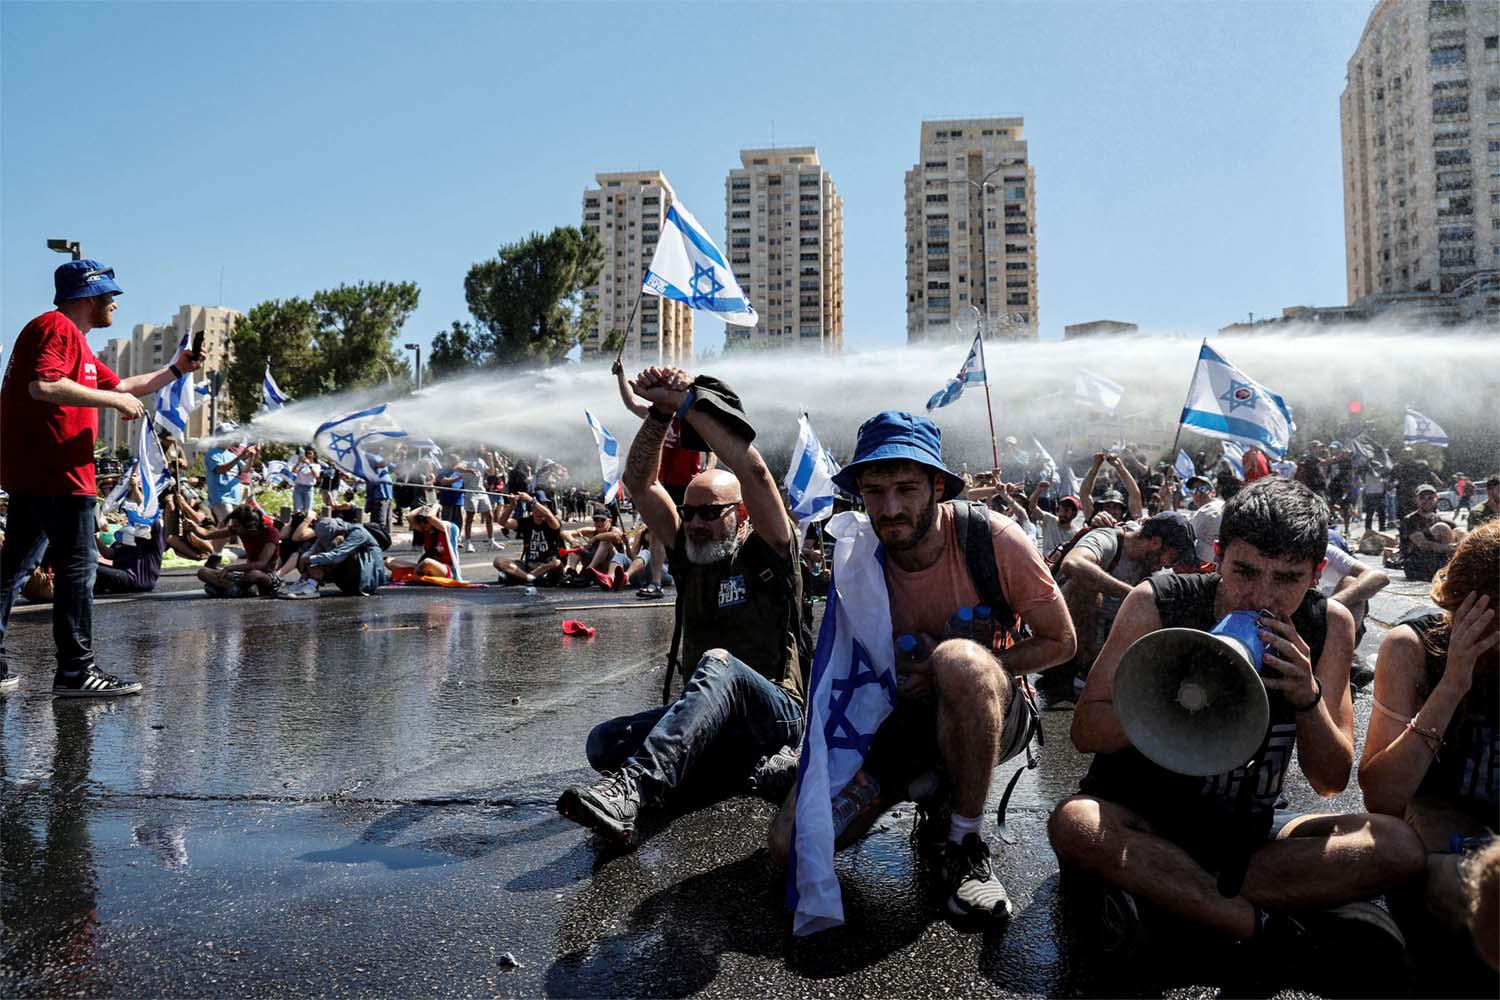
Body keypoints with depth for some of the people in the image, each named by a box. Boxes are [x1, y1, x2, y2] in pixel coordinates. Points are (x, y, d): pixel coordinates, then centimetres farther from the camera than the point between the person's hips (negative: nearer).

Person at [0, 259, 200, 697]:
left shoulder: (75, 340, 24)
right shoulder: (55, 327, -9)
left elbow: (122, 386, 31)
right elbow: (44, 385, -24)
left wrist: (176, 370, 30)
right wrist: (114, 400, -18)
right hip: (58, 473, -11)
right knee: (78, 566, -7)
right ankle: (75, 670, -4)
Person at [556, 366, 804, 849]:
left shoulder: (767, 555, -2)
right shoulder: (689, 554, 13)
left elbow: (754, 472, -18)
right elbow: (639, 481, 6)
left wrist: (689, 402, -16)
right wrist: (661, 412, -8)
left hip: (774, 711, -5)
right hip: (707, 713, 6)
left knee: (718, 664, -40)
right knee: (604, 742, -20)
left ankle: (630, 789, -55)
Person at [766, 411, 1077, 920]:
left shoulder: (993, 538, -17)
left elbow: (1061, 642, -7)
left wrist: (960, 669, -20)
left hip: (995, 710, -2)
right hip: (902, 715, 3)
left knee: (958, 658, -40)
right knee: (791, 841, -15)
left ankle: (965, 844, -19)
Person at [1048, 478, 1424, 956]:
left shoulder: (1329, 625, -6)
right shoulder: (1156, 603, -15)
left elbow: (1331, 781, -3)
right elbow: (1086, 731, -14)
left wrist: (1309, 697, -23)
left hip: (1249, 826, 4)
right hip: (1139, 816, -3)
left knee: (1399, 846, -20)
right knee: (1073, 823, -35)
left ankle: (1157, 890, -24)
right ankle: (1275, 924, -25)